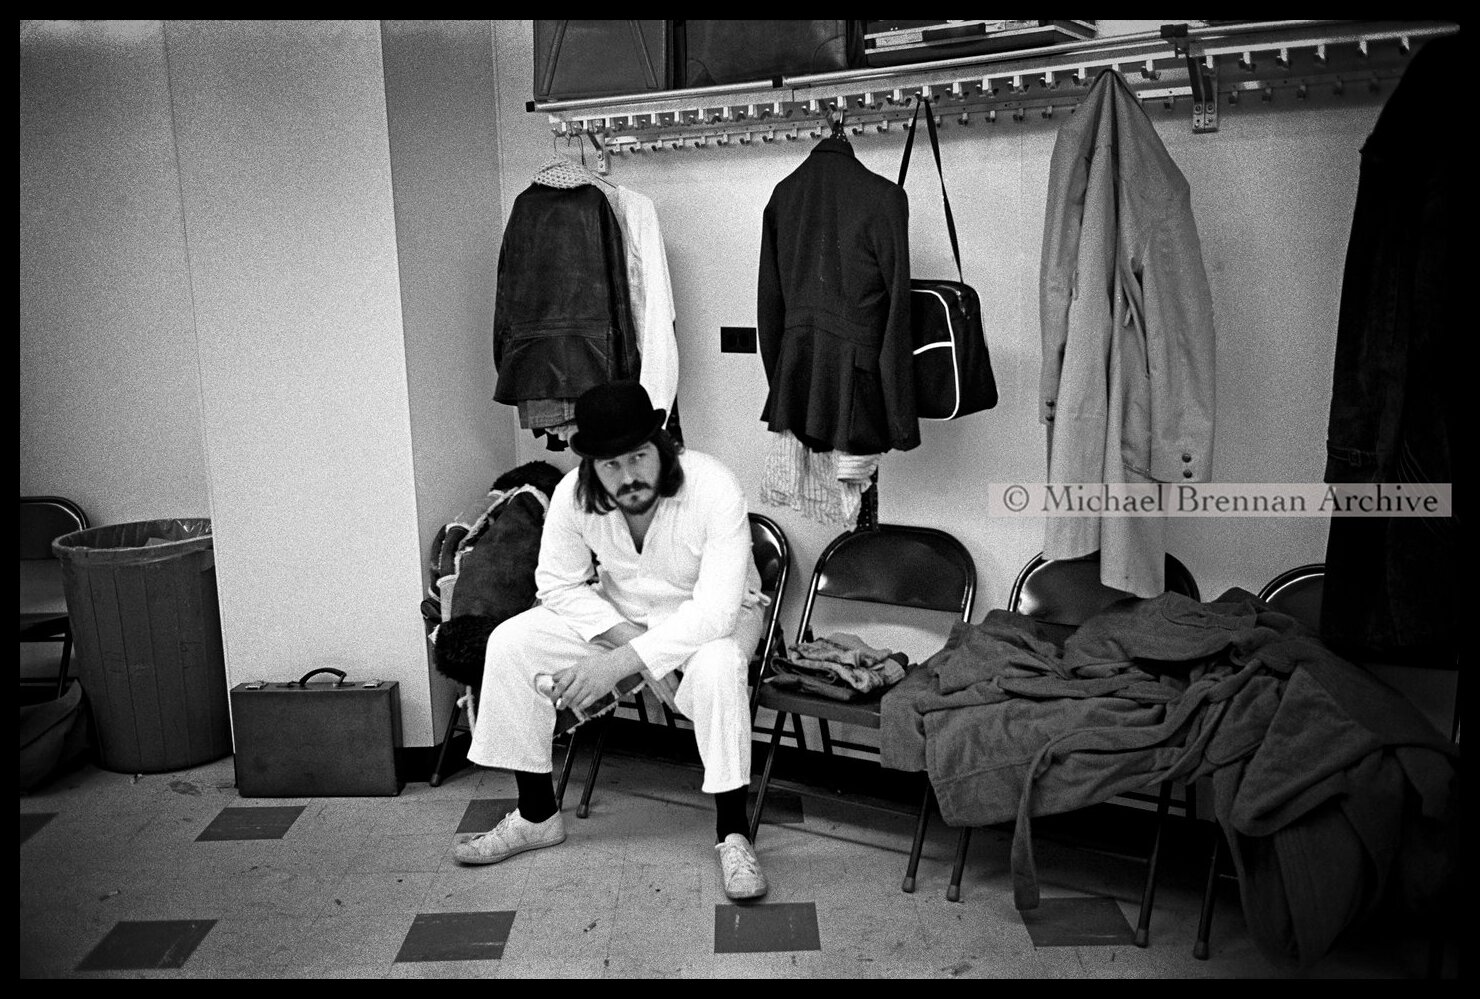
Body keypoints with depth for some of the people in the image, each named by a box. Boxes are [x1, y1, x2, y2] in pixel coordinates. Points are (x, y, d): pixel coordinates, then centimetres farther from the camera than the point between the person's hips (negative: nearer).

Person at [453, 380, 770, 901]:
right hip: (616, 616, 4)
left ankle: (732, 835, -20)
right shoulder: (573, 494, -19)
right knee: (509, 643, -12)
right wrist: (628, 638, -21)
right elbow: (559, 583, -6)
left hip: (712, 618, -4)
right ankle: (537, 815, 3)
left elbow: (715, 610, -35)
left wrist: (621, 662, -40)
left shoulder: (713, 488, -31)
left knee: (716, 665, -38)